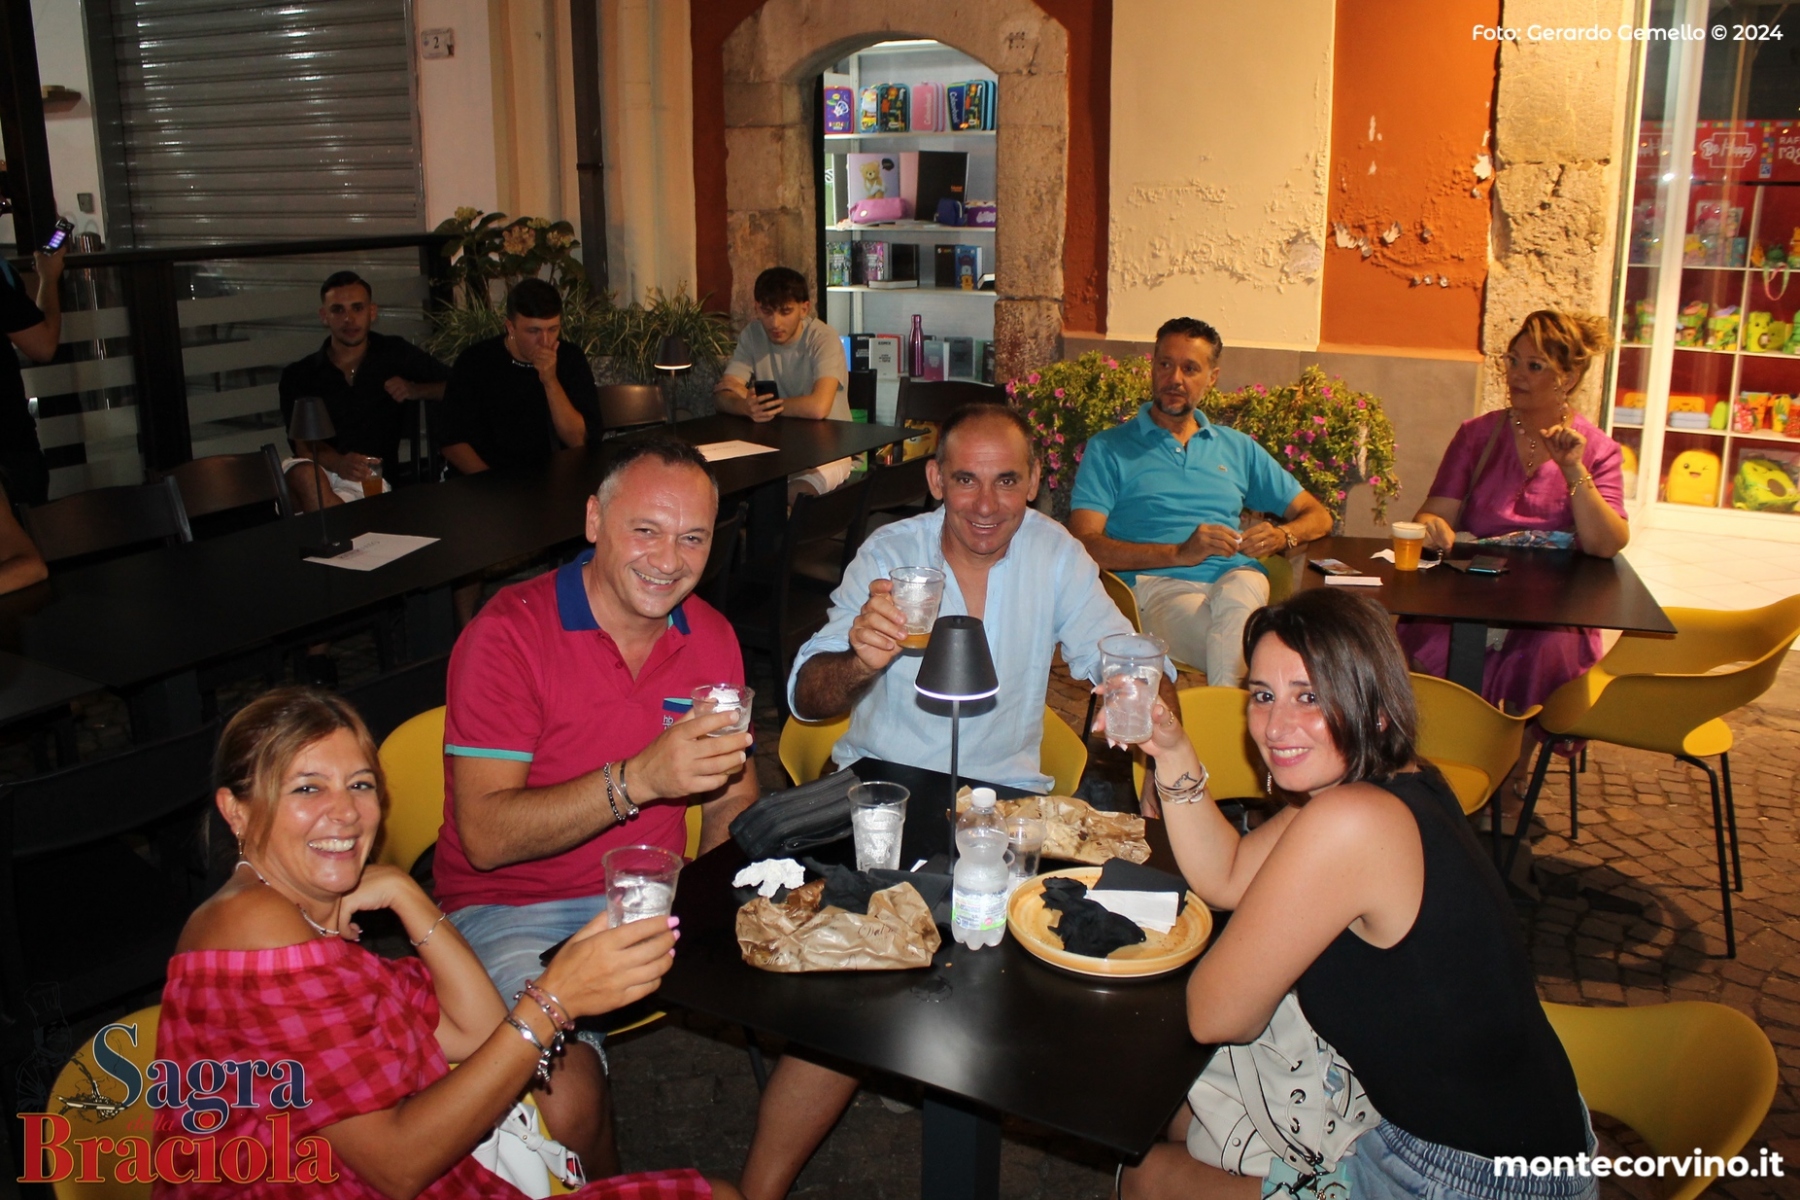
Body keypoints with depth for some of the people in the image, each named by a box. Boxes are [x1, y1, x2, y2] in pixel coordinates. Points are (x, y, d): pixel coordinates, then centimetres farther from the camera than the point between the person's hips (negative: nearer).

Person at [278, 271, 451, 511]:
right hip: (322, 476, 2)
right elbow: (304, 444, -3)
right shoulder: (299, 376, 9)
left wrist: (415, 390, -8)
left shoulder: (396, 354, 9)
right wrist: (338, 463, -26)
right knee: (301, 472, -35)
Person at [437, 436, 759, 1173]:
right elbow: (485, 835, -21)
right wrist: (637, 781, -33)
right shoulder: (510, 633, -14)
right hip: (514, 911, -5)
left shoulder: (711, 639, 4)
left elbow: (730, 803, 11)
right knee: (569, 1092, -31)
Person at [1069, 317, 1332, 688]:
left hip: (1237, 578, 4)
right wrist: (1180, 553, -13)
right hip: (1159, 585, -4)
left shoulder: (1239, 448, 27)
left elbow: (1318, 515, 28)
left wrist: (1282, 535, 2)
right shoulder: (1108, 449, 13)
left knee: (1241, 589, -37)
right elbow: (1084, 543, -1)